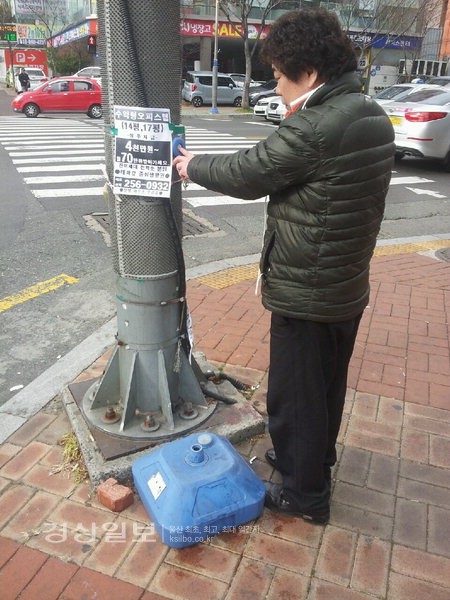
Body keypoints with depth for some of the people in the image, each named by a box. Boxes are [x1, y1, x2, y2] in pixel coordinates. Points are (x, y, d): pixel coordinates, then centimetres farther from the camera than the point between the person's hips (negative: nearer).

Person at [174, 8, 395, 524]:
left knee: (294, 394, 10)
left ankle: (305, 493, 29)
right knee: (328, 385, 24)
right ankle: (316, 458, 47)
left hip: (305, 295, -9)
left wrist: (192, 166, 1)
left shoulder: (313, 129, -25)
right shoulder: (374, 118, 4)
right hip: (349, 287, 9)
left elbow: (247, 174, -14)